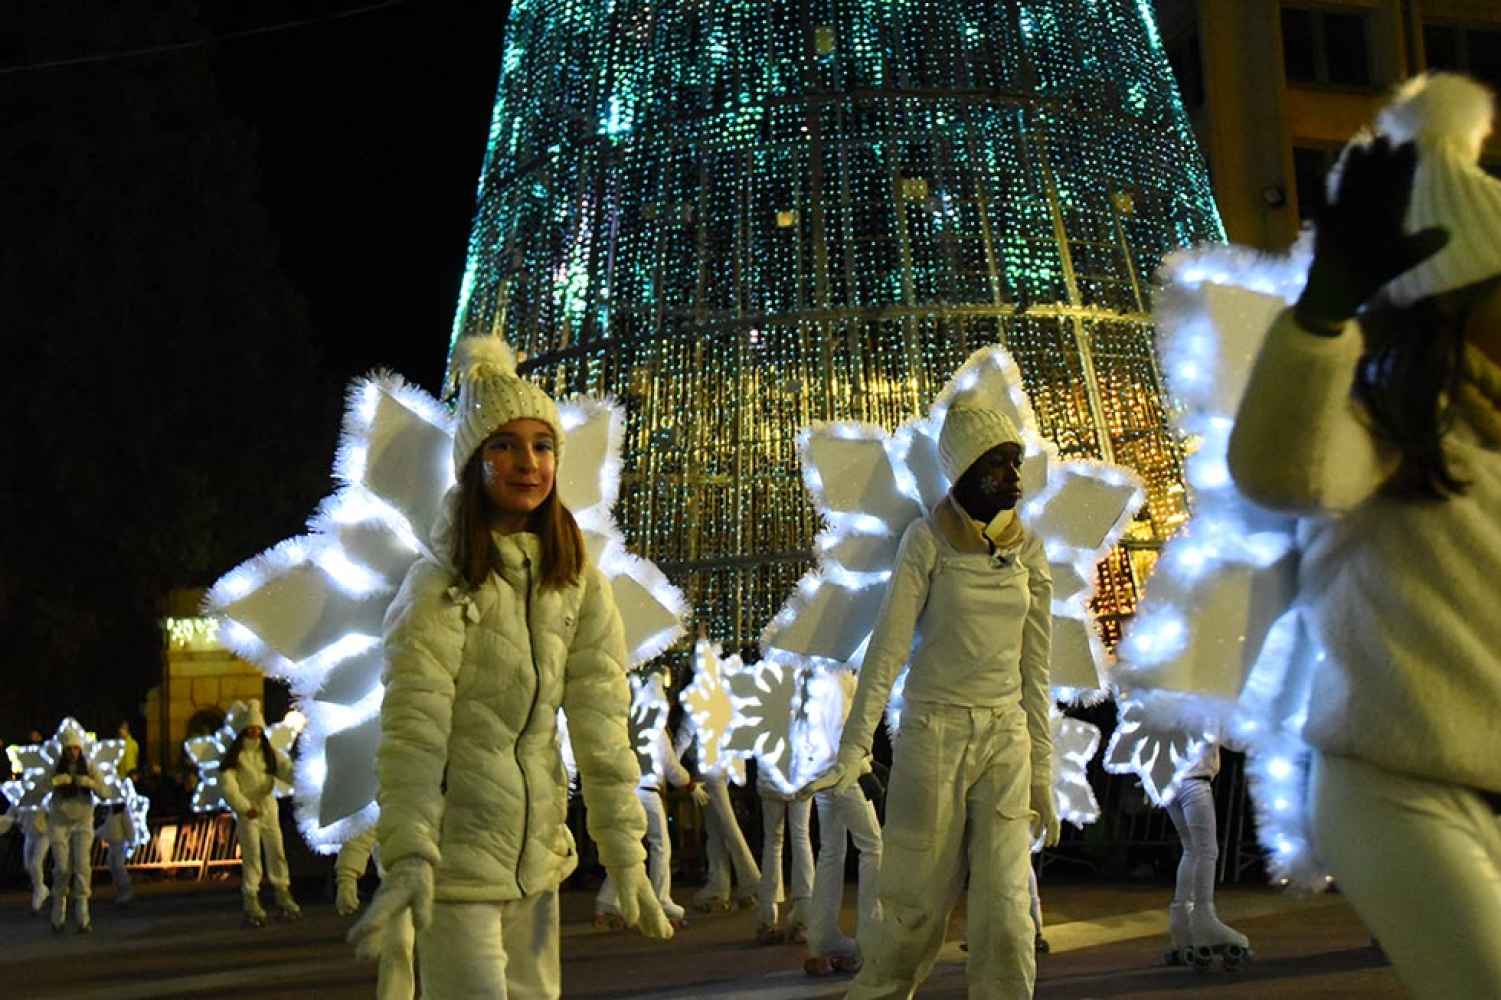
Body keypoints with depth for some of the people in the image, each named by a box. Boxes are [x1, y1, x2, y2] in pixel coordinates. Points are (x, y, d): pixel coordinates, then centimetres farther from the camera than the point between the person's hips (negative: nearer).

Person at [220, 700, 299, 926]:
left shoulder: (269, 752, 8)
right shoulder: (235, 755, -5)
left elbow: (286, 768, -6)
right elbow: (228, 783, -11)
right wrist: (244, 807, -19)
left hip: (268, 807, 4)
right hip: (247, 810, -4)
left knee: (276, 850, 7)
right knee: (251, 855, -4)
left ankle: (283, 896, 17)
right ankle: (252, 903, 2)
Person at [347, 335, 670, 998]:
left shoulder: (580, 587, 4)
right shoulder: (440, 586, -11)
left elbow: (601, 726, 0)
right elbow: (412, 731, -18)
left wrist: (625, 856, -4)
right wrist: (408, 857, -29)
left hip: (536, 857, 5)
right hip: (458, 855, -5)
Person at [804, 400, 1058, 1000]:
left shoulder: (1029, 552, 8)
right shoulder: (928, 540, -3)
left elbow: (1035, 672, 11)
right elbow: (888, 647, -9)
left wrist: (1043, 776, 11)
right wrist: (854, 749, -18)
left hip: (1007, 742, 3)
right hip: (934, 735, -3)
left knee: (1006, 915, -2)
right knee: (916, 911, 3)